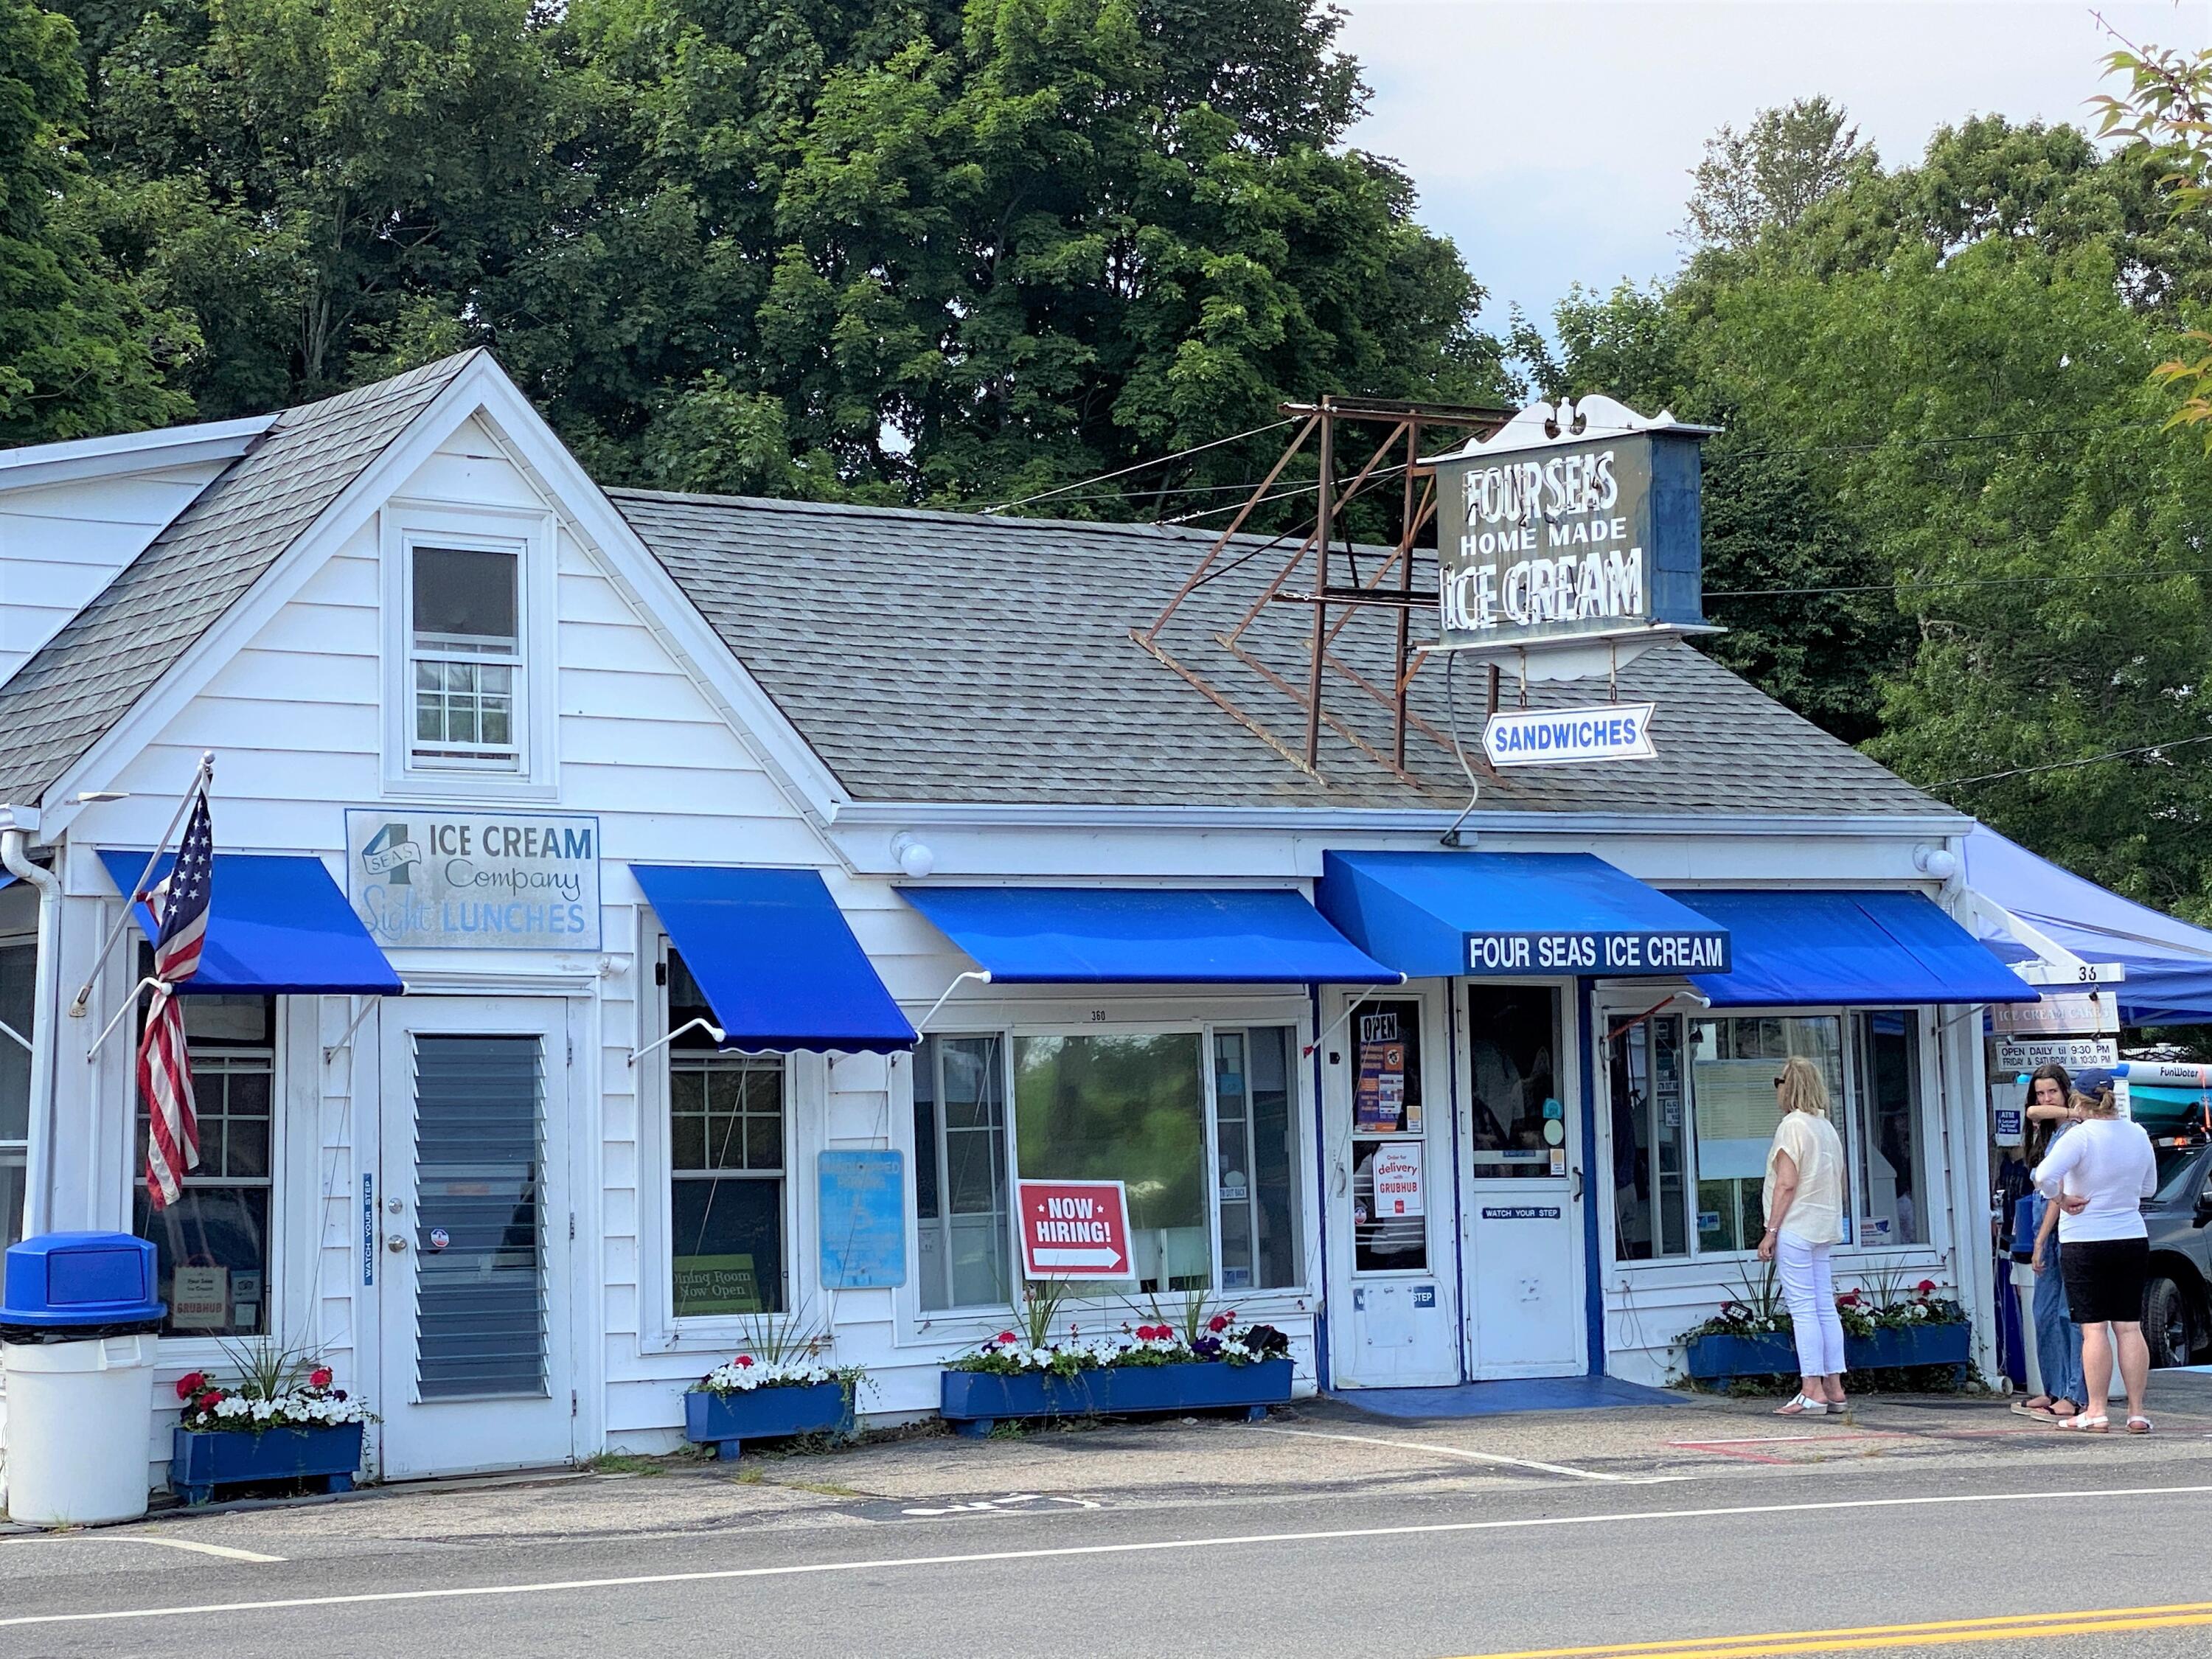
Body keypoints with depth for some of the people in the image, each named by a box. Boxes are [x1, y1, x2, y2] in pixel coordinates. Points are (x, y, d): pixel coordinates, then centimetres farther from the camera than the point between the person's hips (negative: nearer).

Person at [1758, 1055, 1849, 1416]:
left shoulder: (1792, 1125, -11)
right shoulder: (1827, 1127, 15)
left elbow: (1787, 1183, -16)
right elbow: (1838, 1184, 17)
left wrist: (1771, 1230, -13)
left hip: (1795, 1227, -8)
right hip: (1823, 1230, 9)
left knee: (1803, 1309, -8)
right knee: (1825, 1308, 8)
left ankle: (1812, 1392, -10)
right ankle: (1834, 1389, 7)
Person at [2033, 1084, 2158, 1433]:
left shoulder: (2081, 1136, -15)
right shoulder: (2138, 1134, 4)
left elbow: (2045, 1175, -29)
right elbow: (2149, 1188, 16)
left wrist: (2062, 1200, -13)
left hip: (2085, 1243, -5)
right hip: (2133, 1240, 5)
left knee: (2094, 1328, -2)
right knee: (2129, 1327, 7)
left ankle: (2096, 1412, -1)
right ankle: (2137, 1413, 7)